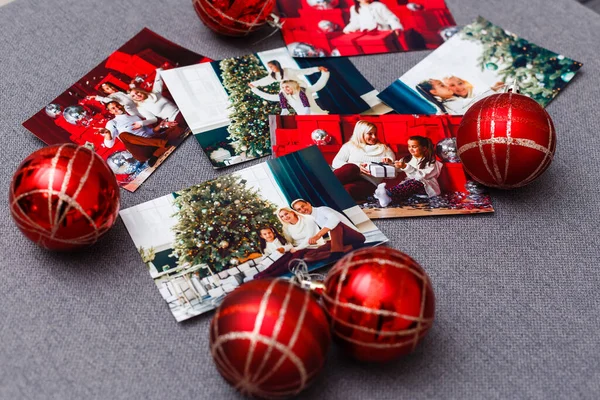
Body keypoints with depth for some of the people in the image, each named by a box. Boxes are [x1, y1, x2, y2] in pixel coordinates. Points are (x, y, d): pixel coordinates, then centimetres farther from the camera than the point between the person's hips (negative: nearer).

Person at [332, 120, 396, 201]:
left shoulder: (384, 148, 26)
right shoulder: (349, 146, 21)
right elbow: (335, 163, 7)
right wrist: (357, 167, -7)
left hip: (368, 182, 0)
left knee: (347, 189, -37)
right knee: (351, 168, -38)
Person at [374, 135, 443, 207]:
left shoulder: (430, 162, -1)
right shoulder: (407, 159, 19)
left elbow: (422, 175, -17)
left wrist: (406, 167, -27)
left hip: (427, 187, -6)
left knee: (414, 183, -37)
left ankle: (388, 194, -62)